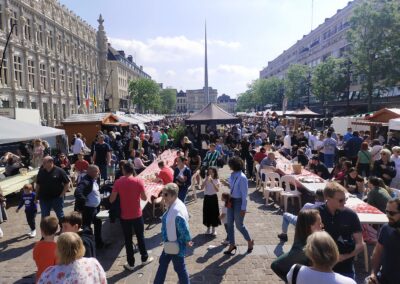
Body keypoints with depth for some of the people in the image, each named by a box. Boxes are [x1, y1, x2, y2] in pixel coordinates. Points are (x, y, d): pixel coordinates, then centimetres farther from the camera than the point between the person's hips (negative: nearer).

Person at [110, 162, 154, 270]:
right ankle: (144, 258, 31)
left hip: (124, 216, 0)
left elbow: (111, 200, -7)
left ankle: (131, 264, 21)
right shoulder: (139, 181, -11)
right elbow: (144, 198, -7)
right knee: (140, 237, 17)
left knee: (128, 239, 12)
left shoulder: (118, 182, -9)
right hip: (137, 215, 0)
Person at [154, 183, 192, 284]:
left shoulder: (177, 210, -33)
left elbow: (183, 227, -31)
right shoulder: (172, 205, 0)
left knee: (179, 268, 11)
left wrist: (187, 241, -15)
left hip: (176, 244, -10)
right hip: (171, 243, 10)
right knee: (163, 262, 25)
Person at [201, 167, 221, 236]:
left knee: (214, 212, 3)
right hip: (207, 197, 2)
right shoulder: (206, 179, 2)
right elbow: (202, 188, -12)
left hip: (213, 197, -2)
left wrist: (212, 182, -27)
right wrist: (206, 180, -21)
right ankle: (208, 228, 23)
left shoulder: (216, 180, -5)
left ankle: (213, 229, 17)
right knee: (207, 212, 8)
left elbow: (217, 190, -18)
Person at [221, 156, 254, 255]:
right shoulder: (232, 175, 2)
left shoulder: (242, 177, -21)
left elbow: (244, 194, -18)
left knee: (239, 225, 6)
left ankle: (250, 241, 31)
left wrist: (243, 208, -17)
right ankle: (232, 244, 25)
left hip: (238, 202, -8)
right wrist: (227, 184, -3)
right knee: (230, 224, 11)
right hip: (231, 201, 8)